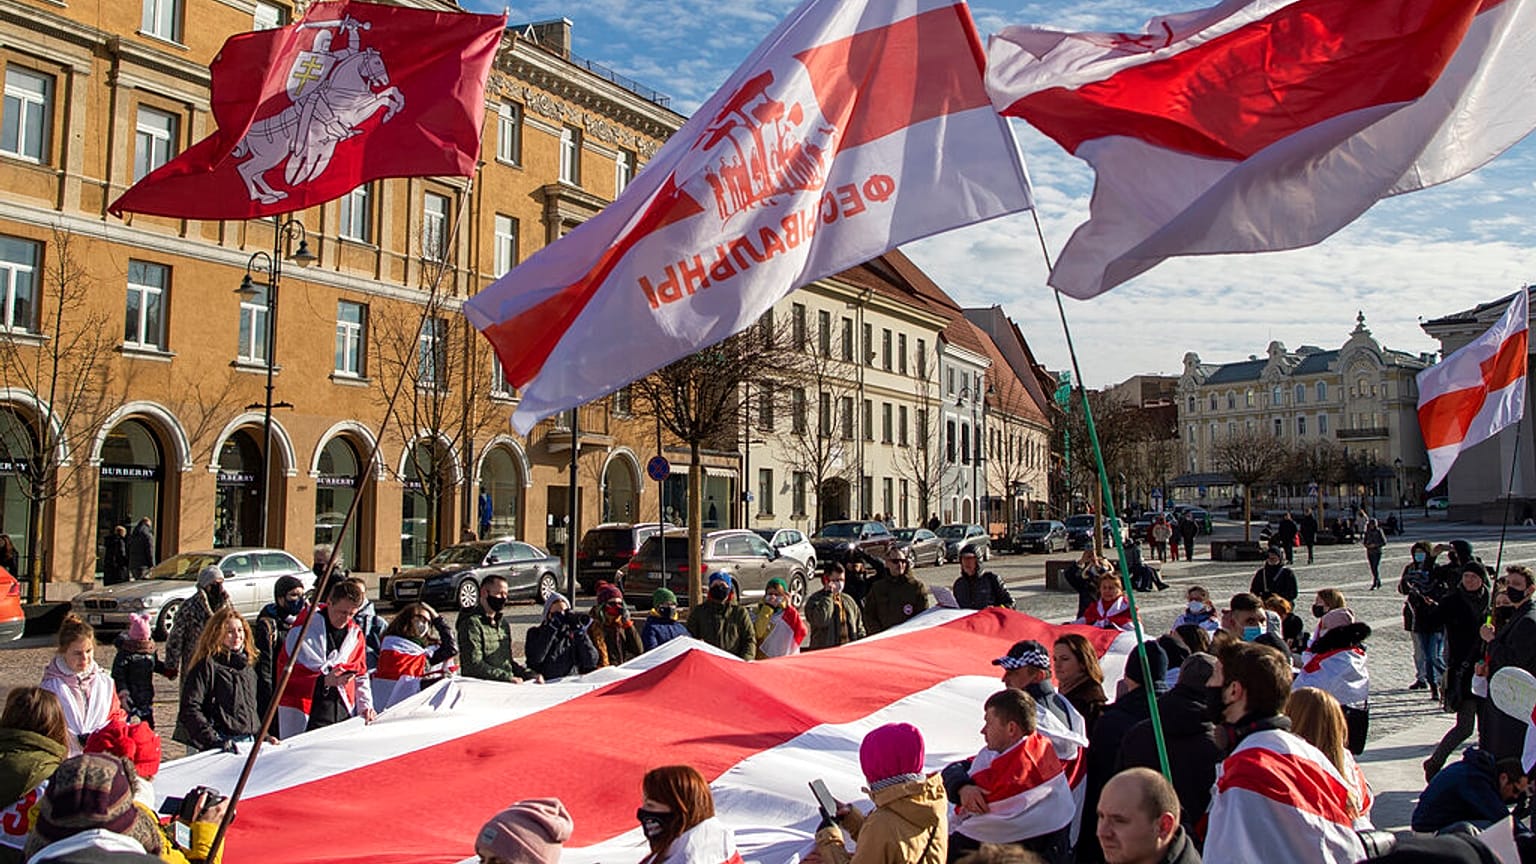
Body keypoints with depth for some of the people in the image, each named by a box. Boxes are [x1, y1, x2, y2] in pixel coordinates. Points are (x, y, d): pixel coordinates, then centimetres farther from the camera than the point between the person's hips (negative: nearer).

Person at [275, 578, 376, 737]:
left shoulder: (355, 633, 11)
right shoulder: (304, 629, -6)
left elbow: (361, 674, 19)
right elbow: (287, 668, -12)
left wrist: (365, 705, 7)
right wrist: (324, 680, -22)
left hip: (343, 710, 5)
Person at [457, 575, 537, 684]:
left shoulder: (504, 623, 19)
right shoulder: (471, 623, -7)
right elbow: (474, 665, -15)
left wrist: (531, 674, 9)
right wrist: (509, 678, -19)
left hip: (506, 683, 7)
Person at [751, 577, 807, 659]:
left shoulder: (789, 612, 6)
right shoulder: (758, 611, 3)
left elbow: (802, 632, -12)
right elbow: (756, 633, -17)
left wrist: (789, 607, -10)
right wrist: (768, 608, -14)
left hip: (786, 660, 1)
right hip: (763, 660, -1)